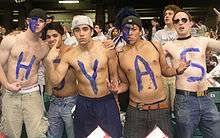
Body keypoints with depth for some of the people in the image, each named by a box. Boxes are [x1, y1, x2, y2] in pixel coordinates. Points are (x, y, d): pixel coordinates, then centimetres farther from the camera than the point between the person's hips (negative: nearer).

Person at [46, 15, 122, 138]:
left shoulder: (106, 49, -9)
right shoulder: (69, 56, -6)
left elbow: (114, 76, 1)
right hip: (84, 103, 1)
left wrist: (117, 104, 4)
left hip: (107, 101, -1)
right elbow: (55, 80, -4)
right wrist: (50, 62, -20)